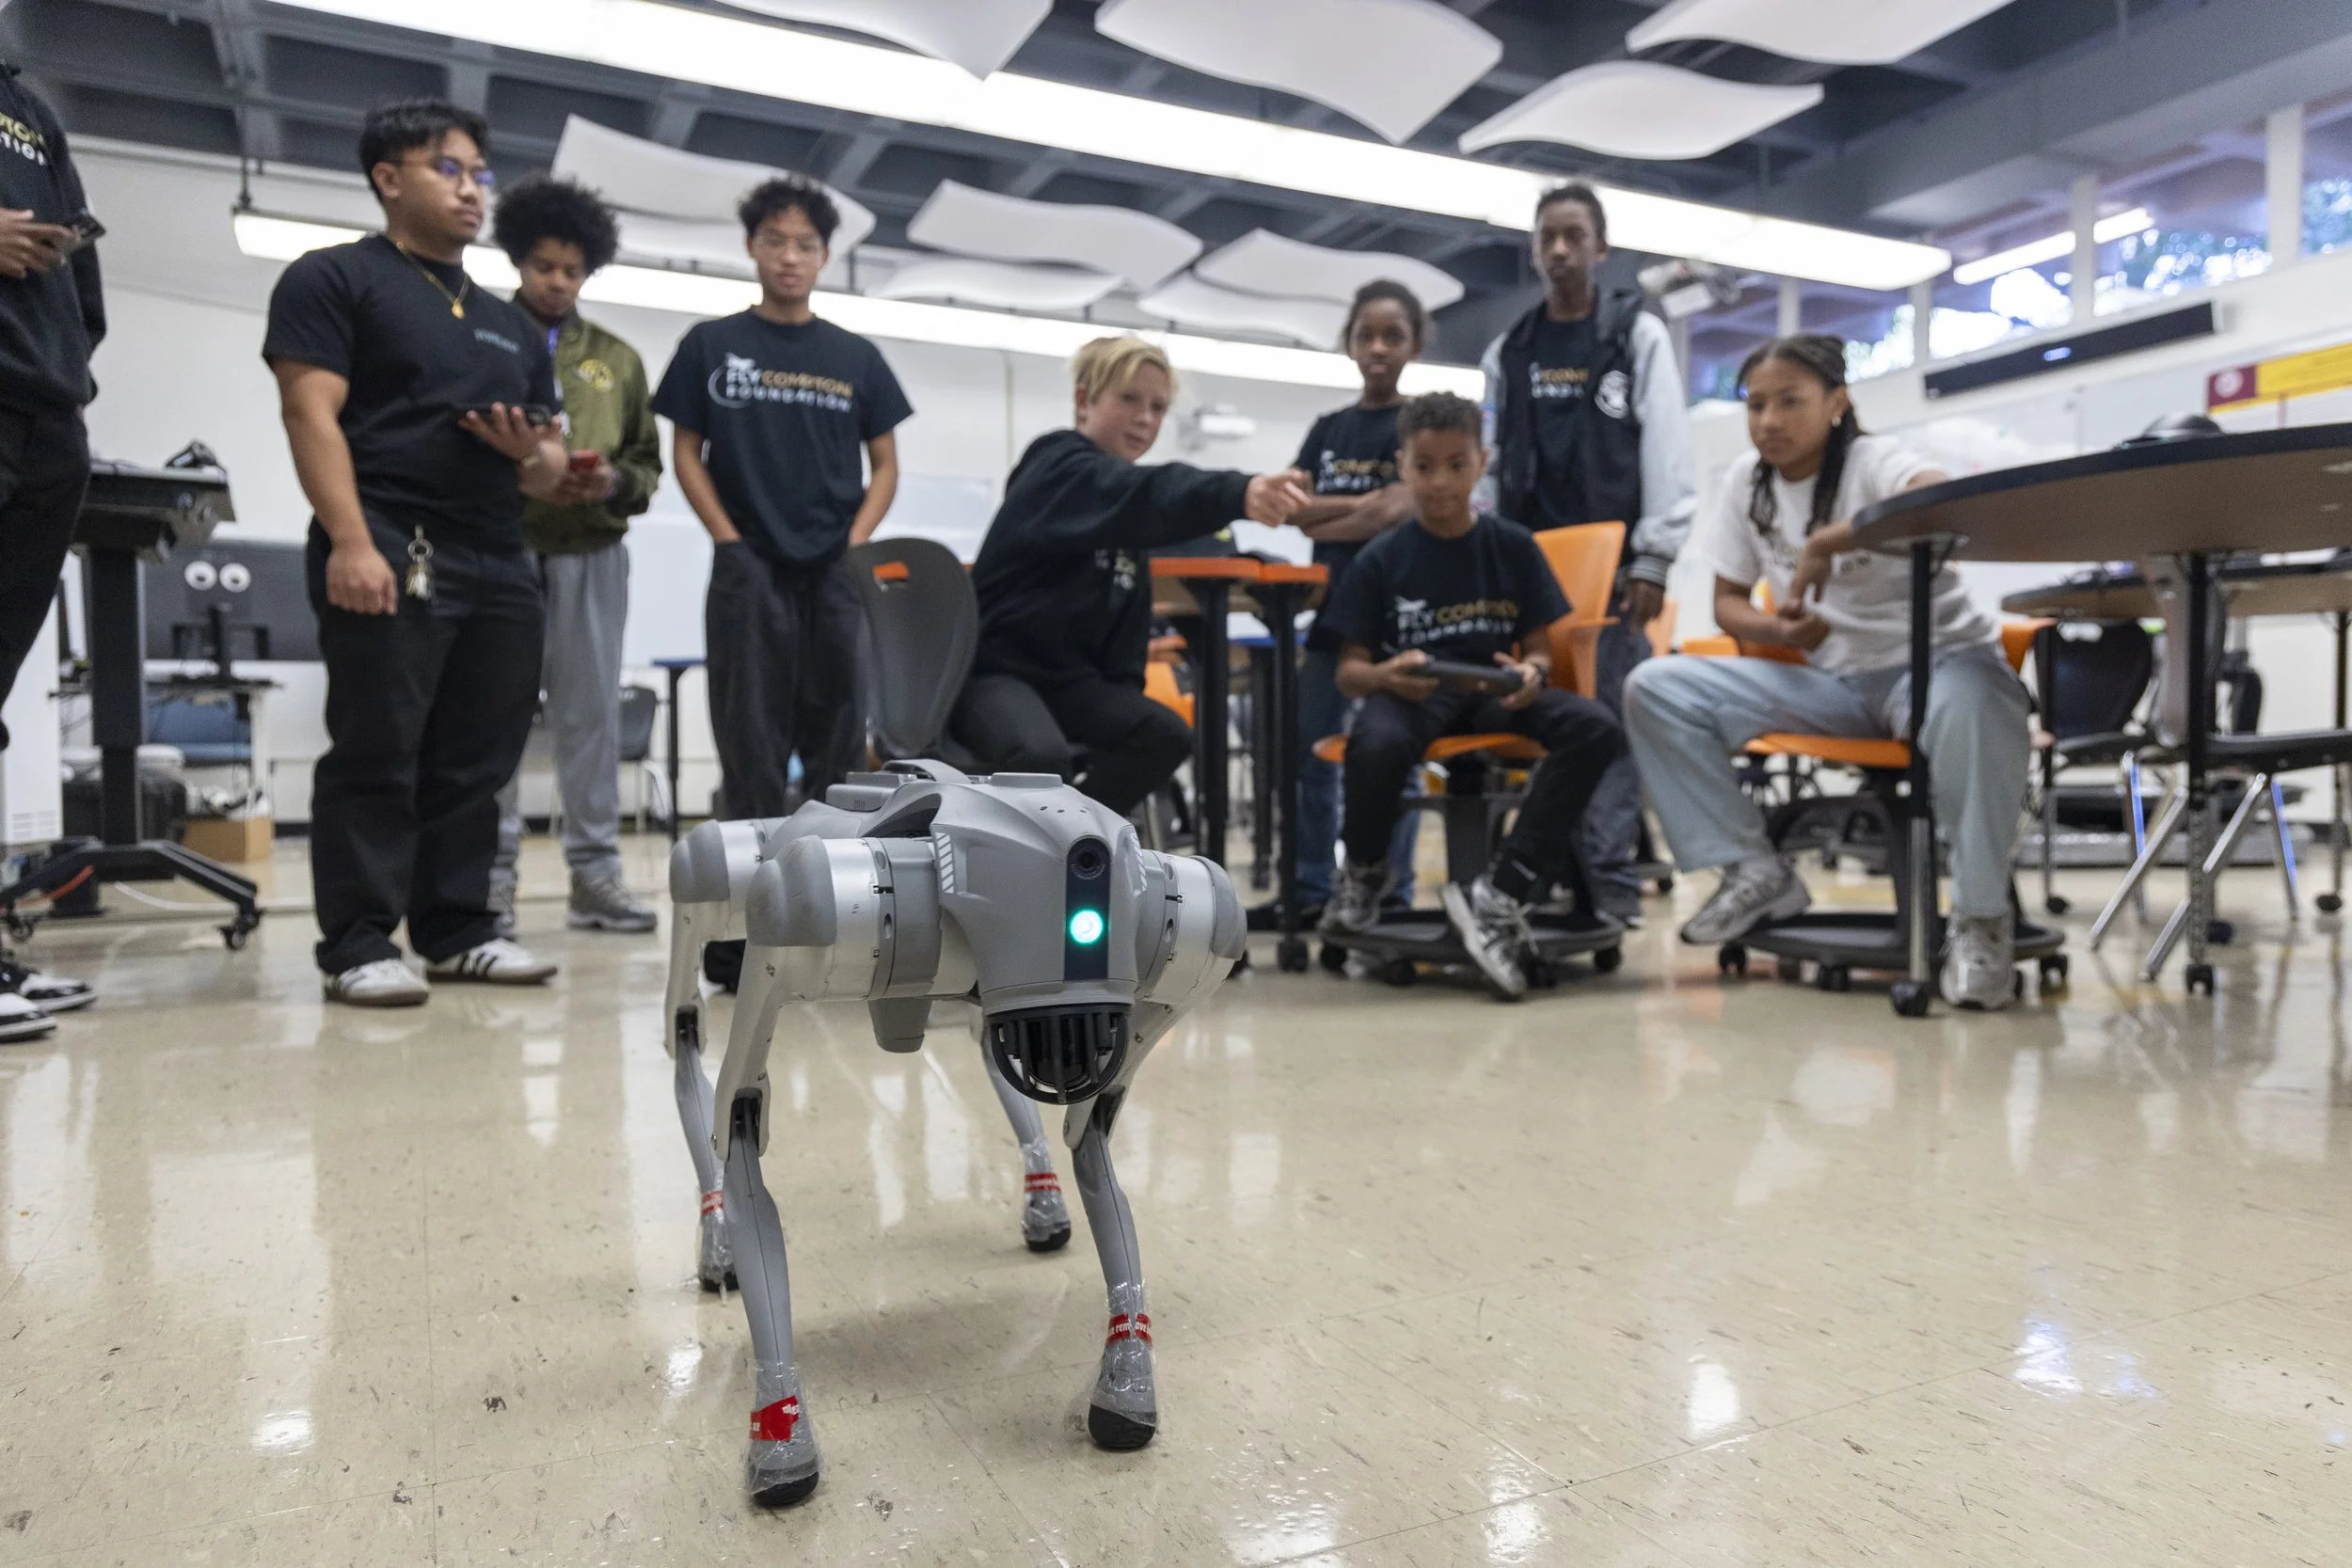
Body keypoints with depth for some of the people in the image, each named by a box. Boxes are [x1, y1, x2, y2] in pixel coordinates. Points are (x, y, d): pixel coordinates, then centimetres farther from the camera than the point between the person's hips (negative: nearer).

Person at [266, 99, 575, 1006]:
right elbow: (312, 415, -7)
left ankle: (457, 929, 13)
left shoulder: (512, 326, 25)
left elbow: (551, 476, 23)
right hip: (392, 554, -6)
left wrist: (533, 452, -2)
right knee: (376, 754, -7)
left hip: (500, 567, 6)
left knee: (477, 762, 5)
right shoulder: (334, 279, 6)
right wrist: (350, 541, -19)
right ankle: (357, 943, -1)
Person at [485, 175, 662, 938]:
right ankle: (493, 873, 5)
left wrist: (613, 483, -7)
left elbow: (648, 463, 14)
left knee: (593, 713, 3)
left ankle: (595, 871, 9)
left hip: (593, 556, 3)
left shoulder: (618, 360, 17)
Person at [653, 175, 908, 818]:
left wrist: (856, 545, -4)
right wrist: (731, 542, -6)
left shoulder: (857, 357, 11)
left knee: (838, 742, 4)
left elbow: (885, 463, 11)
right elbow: (686, 452, 6)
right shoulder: (710, 344, 6)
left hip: (838, 573, 2)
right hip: (747, 569, -1)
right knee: (751, 743, -1)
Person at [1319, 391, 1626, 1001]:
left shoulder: (1514, 547, 7)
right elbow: (1349, 669, 1)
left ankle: (1501, 893, -28)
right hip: (1411, 693, -2)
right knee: (1376, 743, -40)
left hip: (1495, 692, 3)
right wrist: (1385, 675, -24)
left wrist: (1531, 671, -18)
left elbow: (1538, 650, 8)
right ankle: (1365, 870, -4)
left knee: (1596, 727, -28)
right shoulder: (1382, 558, 3)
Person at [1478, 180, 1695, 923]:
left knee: (1613, 719, -4)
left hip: (1613, 562, -3)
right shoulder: (1507, 352, 15)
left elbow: (1666, 450, -2)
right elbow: (1488, 463, 14)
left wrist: (1653, 560, -11)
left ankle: (1610, 876, -1)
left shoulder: (1639, 335, 6)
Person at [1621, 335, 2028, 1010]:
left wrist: (1827, 542, -37)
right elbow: (1728, 600, 10)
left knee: (1971, 705, -43)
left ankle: (1981, 916, -22)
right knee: (1654, 688, -12)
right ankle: (1756, 871, -4)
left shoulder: (1875, 462, -12)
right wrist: (1778, 629, -11)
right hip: (1832, 681, 5)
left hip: (1936, 661, -5)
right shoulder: (1746, 481, 4)